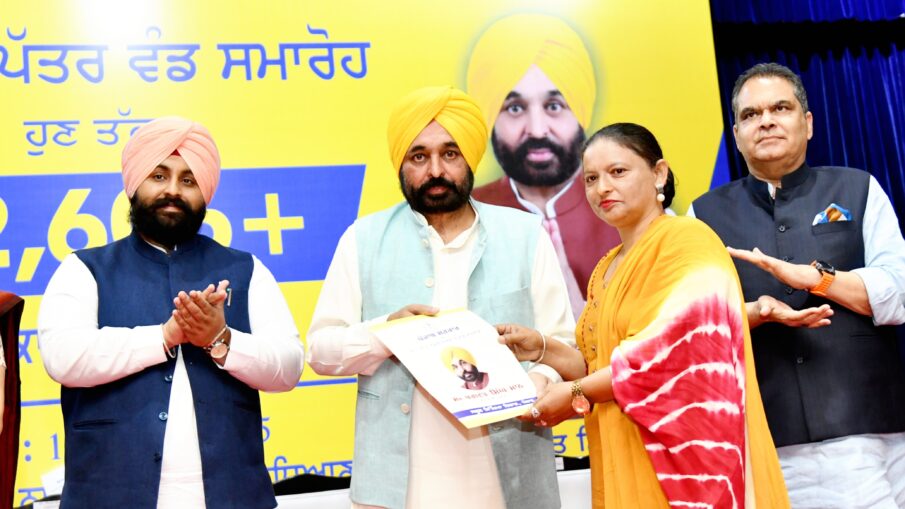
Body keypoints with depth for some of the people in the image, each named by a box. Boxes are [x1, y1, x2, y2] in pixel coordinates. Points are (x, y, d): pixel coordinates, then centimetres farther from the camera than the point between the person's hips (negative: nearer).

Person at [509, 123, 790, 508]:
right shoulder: (605, 269, 13)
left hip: (679, 456, -7)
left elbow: (673, 352, -20)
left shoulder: (686, 239, -11)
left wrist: (577, 395, -13)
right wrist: (543, 349, 1)